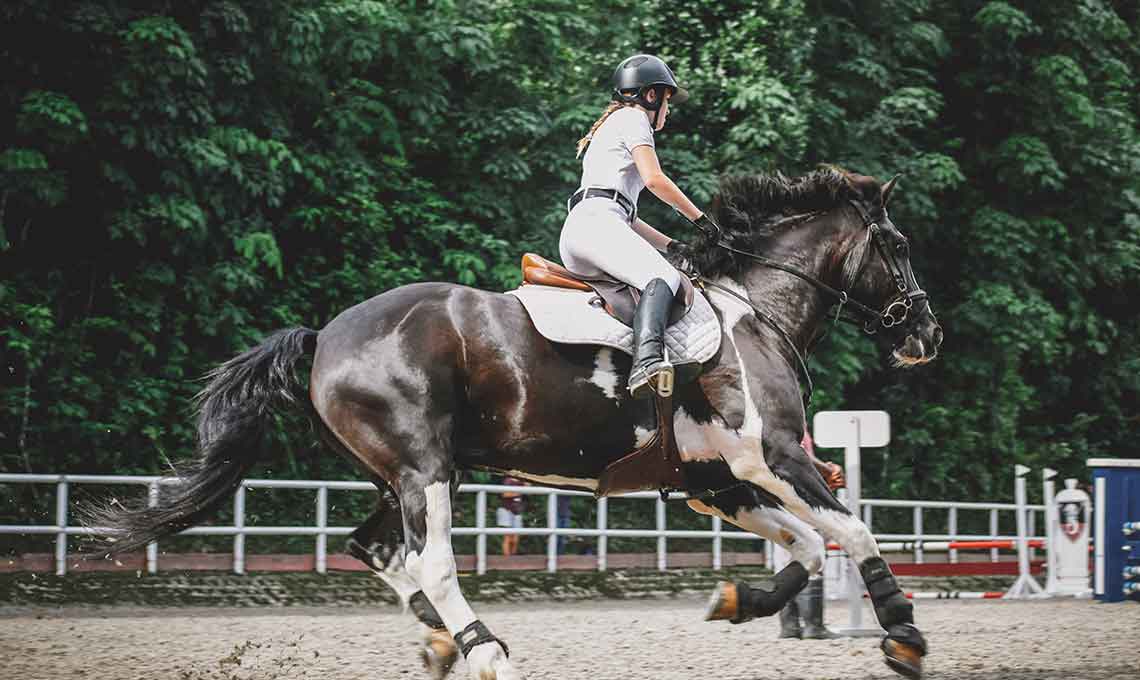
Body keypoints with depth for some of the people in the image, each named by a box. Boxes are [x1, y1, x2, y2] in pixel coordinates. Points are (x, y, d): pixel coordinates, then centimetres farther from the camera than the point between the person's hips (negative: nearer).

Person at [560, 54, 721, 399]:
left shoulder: (610, 127, 38)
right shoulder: (632, 118, 9)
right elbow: (654, 178, -4)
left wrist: (672, 246, 27)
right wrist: (699, 217, 6)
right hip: (594, 222, -10)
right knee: (662, 278, -31)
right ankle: (647, 363, -57)